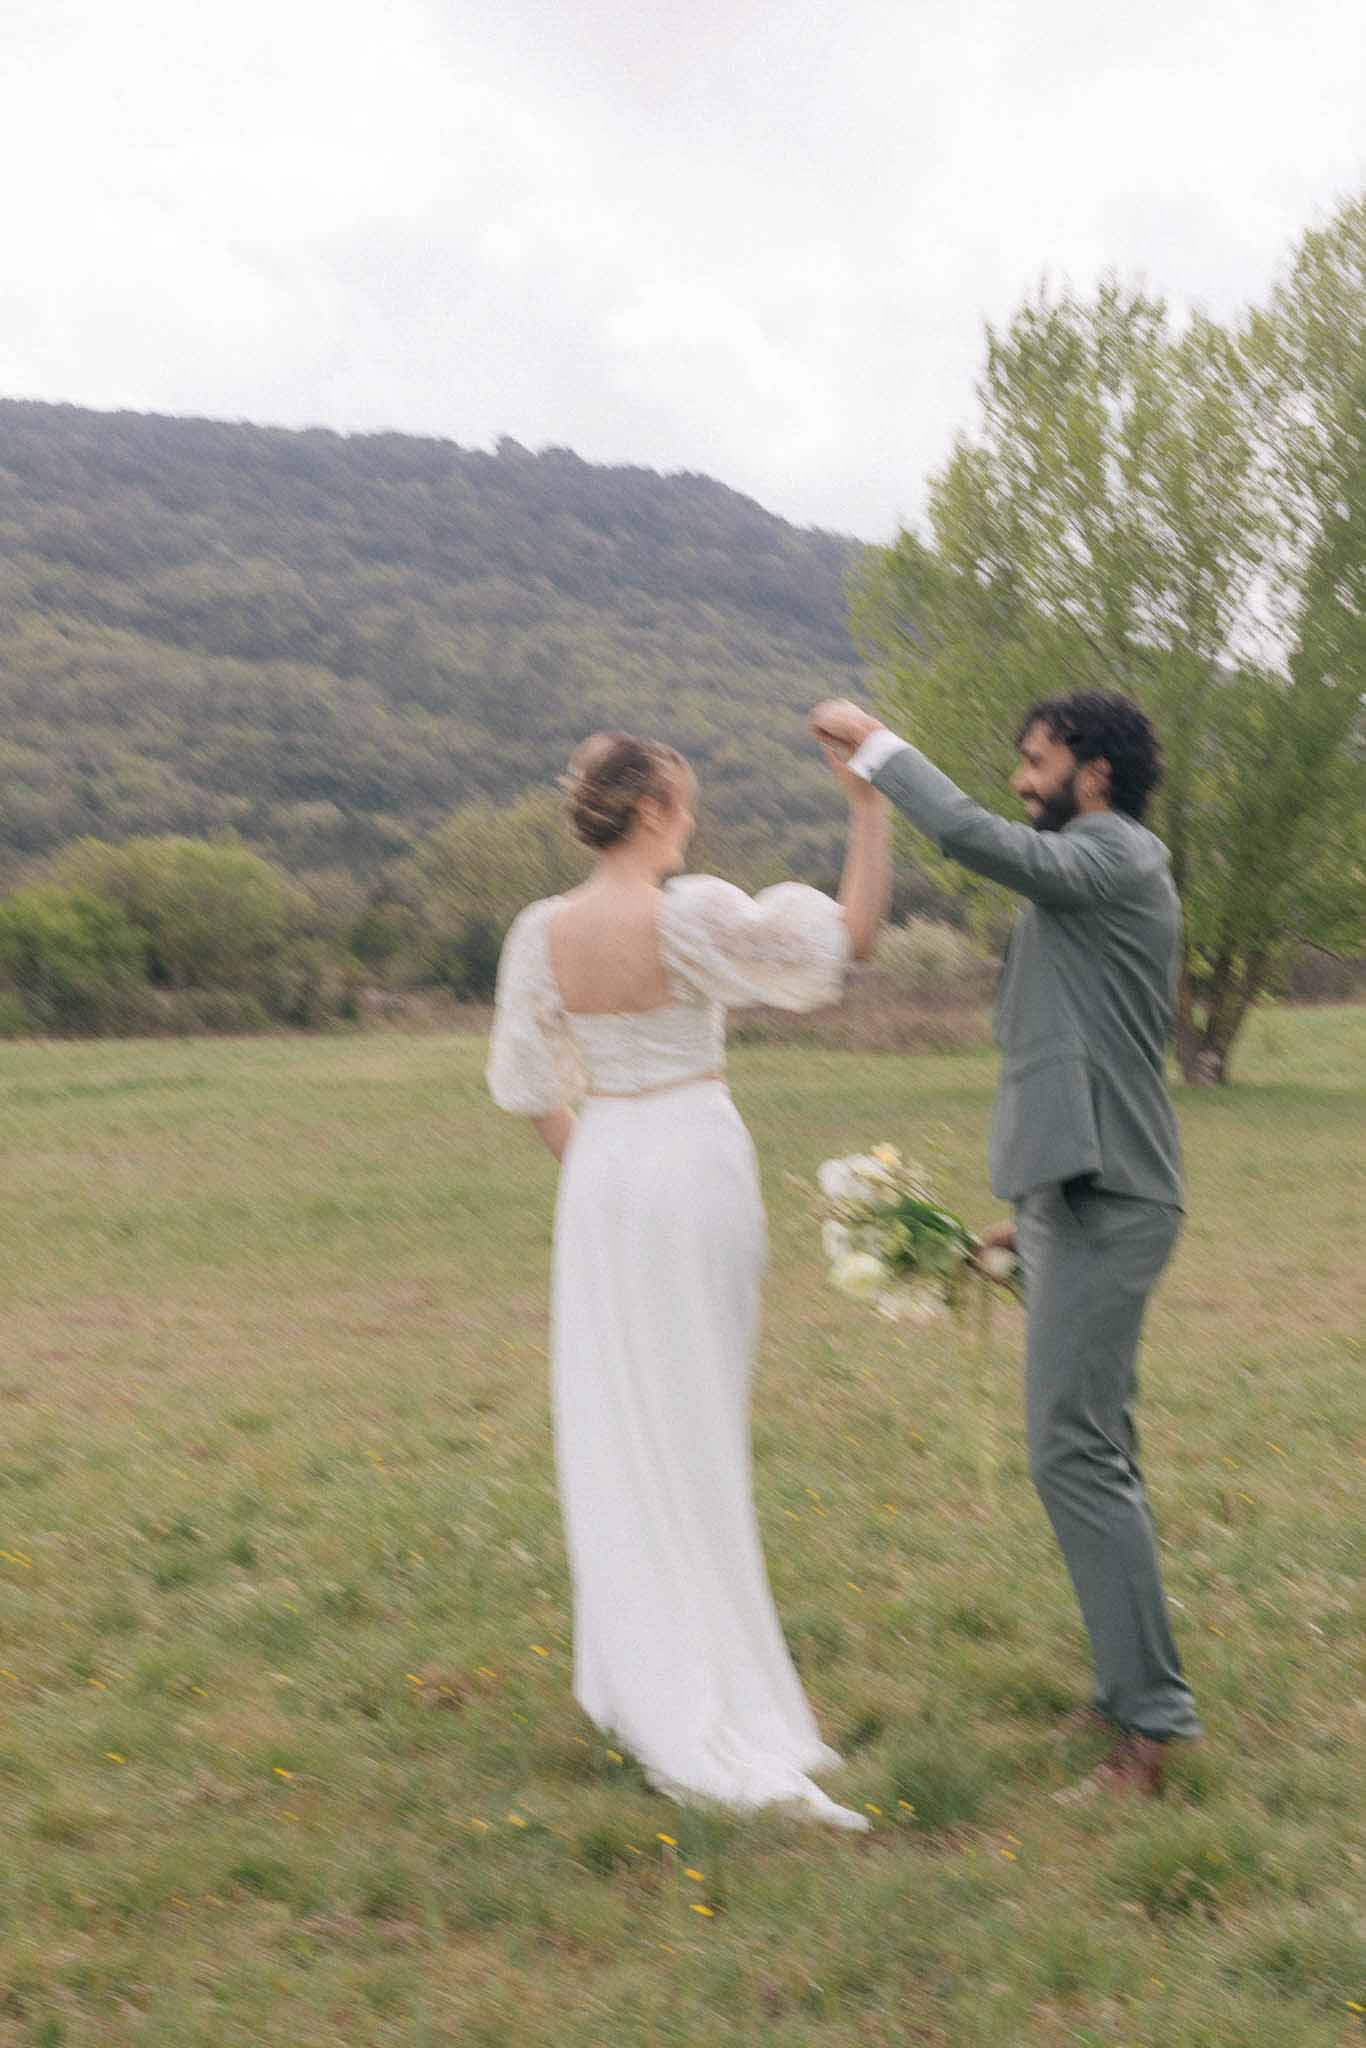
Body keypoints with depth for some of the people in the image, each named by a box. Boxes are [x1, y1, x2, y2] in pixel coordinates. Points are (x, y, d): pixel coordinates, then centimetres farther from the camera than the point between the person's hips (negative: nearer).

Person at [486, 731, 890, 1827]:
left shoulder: (542, 932, -1)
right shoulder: (693, 913, -15)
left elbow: (532, 1086, 7)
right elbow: (850, 936, -13)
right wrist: (868, 807, -9)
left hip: (600, 1172, 4)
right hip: (696, 1163, -4)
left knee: (615, 1421, 14)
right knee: (697, 1424, 6)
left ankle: (642, 1681, 24)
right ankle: (711, 1690, 15)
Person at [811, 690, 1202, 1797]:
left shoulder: (1119, 857, -10)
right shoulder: (1101, 876, 20)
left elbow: (976, 836, -27)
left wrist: (876, 744, -13)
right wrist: (1034, 1210, 22)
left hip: (1103, 1205, -10)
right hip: (1083, 1196, 10)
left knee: (1073, 1450, -11)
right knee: (1096, 1453, 13)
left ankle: (1149, 1721, -6)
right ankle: (1136, 1693, 22)